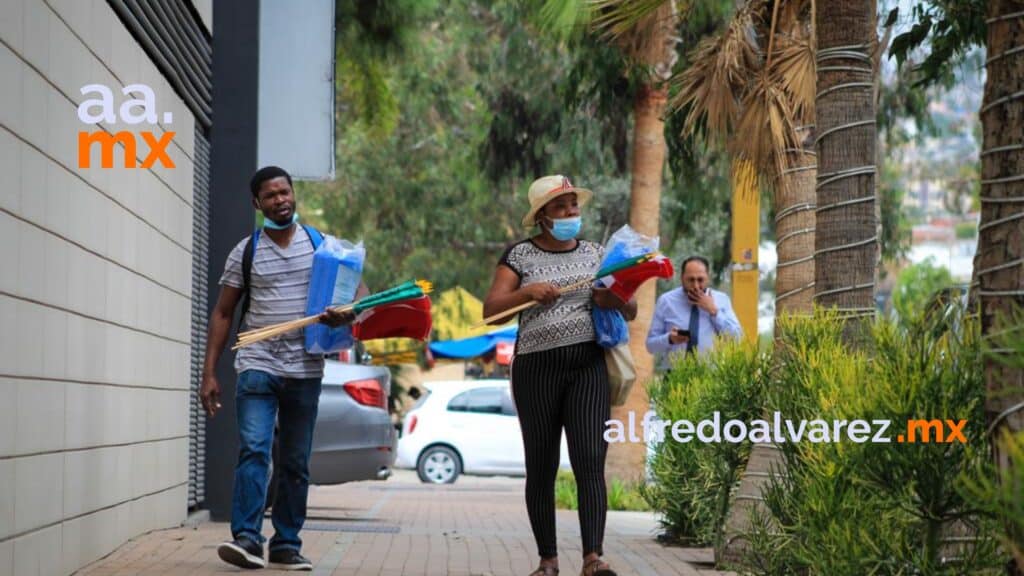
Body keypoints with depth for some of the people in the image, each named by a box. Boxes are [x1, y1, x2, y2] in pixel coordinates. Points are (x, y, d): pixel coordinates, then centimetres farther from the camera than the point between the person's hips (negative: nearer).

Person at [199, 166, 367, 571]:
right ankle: (246, 538, -22)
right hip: (258, 366, -2)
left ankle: (286, 545, 13)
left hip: (305, 371, 2)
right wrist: (209, 373, 0)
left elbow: (358, 289, 8)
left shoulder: (322, 244, 6)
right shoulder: (245, 253, 5)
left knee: (296, 463, 7)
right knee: (254, 449, -17)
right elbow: (222, 314, 8)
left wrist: (349, 312, -17)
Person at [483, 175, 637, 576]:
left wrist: (615, 300, -8)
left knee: (590, 460, -13)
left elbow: (631, 312, 14)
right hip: (536, 367, -1)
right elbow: (491, 311, -1)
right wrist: (526, 292, -18)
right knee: (541, 467, 3)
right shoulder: (520, 255, 5)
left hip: (588, 365, 1)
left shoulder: (595, 254, 13)